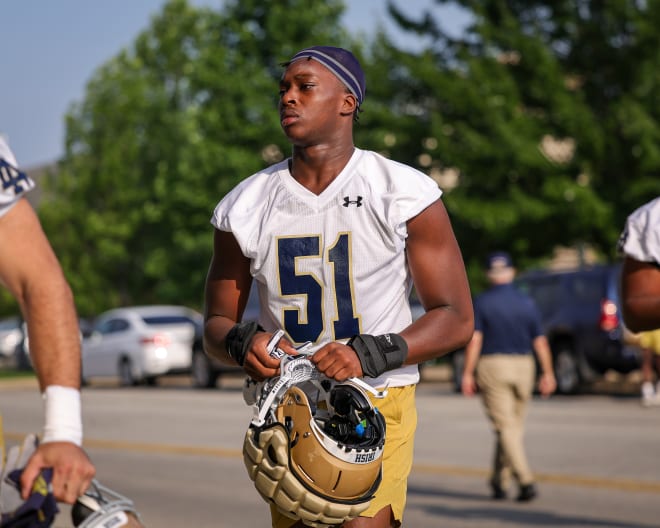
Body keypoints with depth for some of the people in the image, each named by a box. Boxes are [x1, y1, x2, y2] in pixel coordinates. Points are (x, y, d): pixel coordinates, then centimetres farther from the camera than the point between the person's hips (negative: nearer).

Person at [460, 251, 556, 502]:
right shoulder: (526, 302, 4)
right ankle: (499, 481, 19)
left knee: (505, 427, -5)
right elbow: (540, 341, 4)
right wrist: (547, 373, 10)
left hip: (492, 366, -3)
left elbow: (474, 340, -9)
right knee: (514, 427, 13)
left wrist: (467, 373, -6)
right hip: (523, 367, 3)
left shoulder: (482, 302, -4)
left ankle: (526, 480, -17)